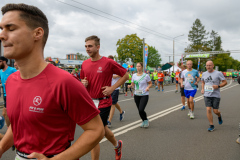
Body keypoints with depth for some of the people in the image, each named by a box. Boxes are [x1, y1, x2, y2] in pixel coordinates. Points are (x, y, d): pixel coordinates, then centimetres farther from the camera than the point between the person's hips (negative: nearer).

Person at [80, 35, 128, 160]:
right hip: (90, 102, 6)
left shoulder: (108, 62, -12)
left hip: (103, 102, -6)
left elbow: (125, 75, -3)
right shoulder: (85, 64, 5)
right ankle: (117, 145, 52)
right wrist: (83, 83, -5)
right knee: (103, 129, 24)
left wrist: (112, 88, -12)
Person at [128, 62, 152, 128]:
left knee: (141, 110, -16)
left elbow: (150, 83, 3)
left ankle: (146, 120, 12)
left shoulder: (146, 75, -7)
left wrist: (148, 87, -17)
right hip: (136, 95, 4)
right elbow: (132, 84, 11)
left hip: (144, 95, -4)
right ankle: (144, 121, 32)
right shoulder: (134, 75, 4)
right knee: (139, 110, 8)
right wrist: (130, 86, -11)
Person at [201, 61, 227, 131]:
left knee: (215, 111, 3)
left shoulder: (218, 73, -5)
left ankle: (219, 116, 40)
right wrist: (202, 89, 7)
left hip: (216, 95, -3)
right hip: (207, 95, 3)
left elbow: (225, 82, -2)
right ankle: (211, 126, 5)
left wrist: (218, 86, -18)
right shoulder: (204, 74, 7)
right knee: (208, 110, -7)